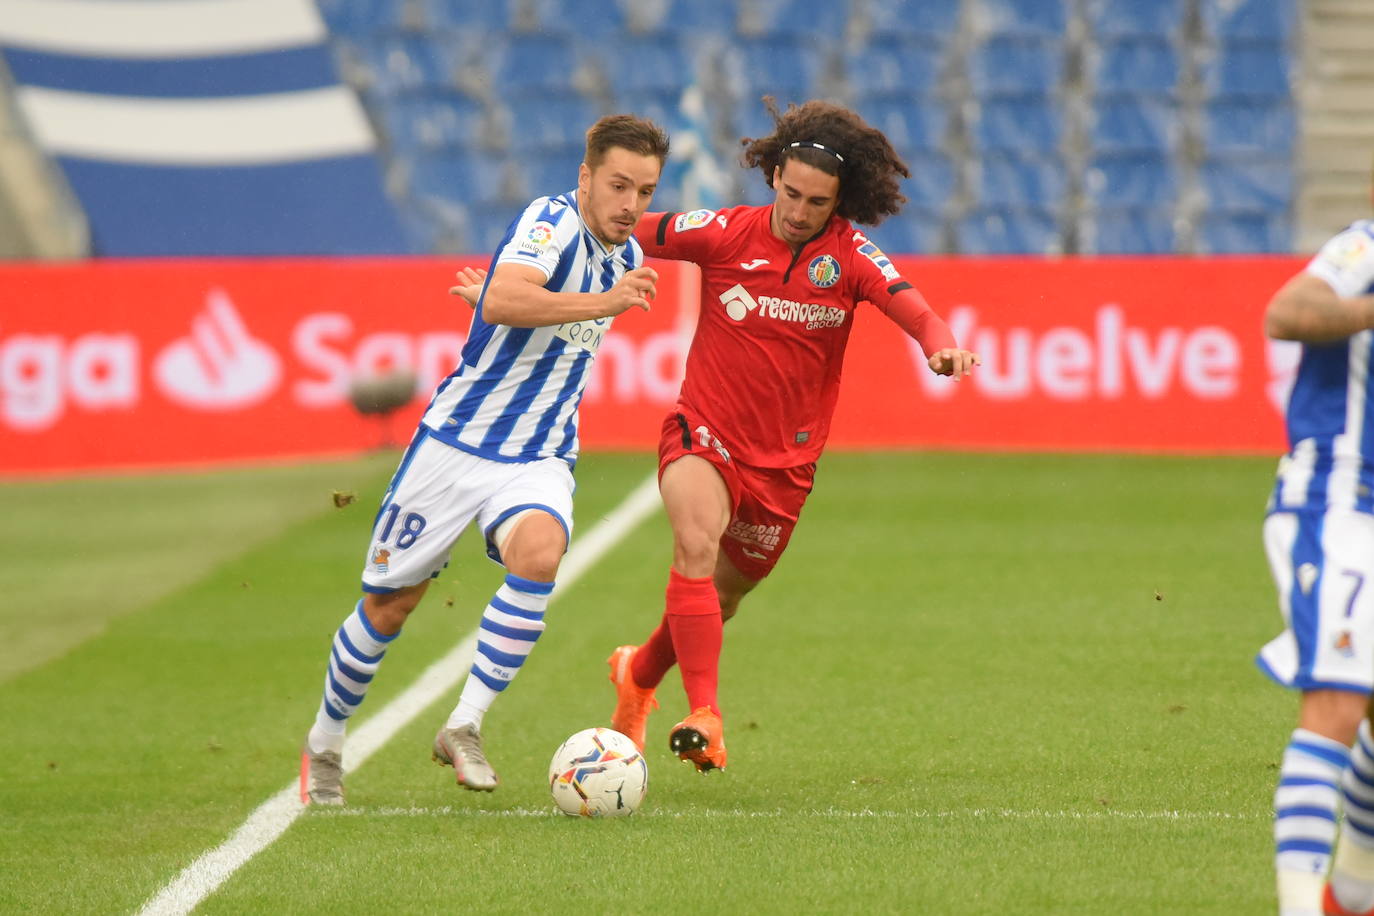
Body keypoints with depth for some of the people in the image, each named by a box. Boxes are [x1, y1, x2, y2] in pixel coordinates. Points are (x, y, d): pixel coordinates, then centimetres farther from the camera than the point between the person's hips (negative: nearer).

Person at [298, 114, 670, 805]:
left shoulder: (628, 253, 7)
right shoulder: (550, 222, -16)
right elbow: (502, 302, -37)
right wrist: (603, 303, -41)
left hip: (538, 460, 4)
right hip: (455, 442, -4)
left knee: (538, 551, -29)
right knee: (389, 605, 6)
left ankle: (463, 727, -21)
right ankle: (325, 742, 30)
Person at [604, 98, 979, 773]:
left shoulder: (848, 254, -7)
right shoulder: (725, 234, -9)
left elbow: (909, 305, -24)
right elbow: (621, 231, -1)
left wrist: (940, 344, -46)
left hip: (785, 459, 3)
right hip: (705, 433, -2)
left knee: (722, 596, 17)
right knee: (697, 547, -30)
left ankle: (639, 674, 47)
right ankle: (703, 717, -33)